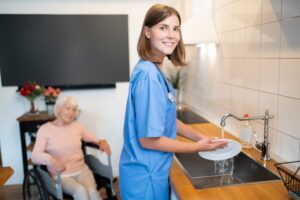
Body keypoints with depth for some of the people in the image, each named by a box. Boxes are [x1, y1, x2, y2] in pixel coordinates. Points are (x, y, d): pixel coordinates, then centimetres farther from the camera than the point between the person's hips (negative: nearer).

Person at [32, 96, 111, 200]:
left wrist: (101, 142, -9)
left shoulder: (77, 126, 9)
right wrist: (50, 159, -34)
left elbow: (94, 140, 16)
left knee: (92, 191, -29)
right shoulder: (45, 129, -3)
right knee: (80, 190, -33)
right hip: (60, 175, -2)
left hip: (81, 170, 3)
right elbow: (35, 156, -12)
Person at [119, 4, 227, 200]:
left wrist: (201, 137, 1)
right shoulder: (148, 74, -25)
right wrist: (197, 146, -14)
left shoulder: (156, 71, 2)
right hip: (145, 176, -8)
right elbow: (148, 139, -25)